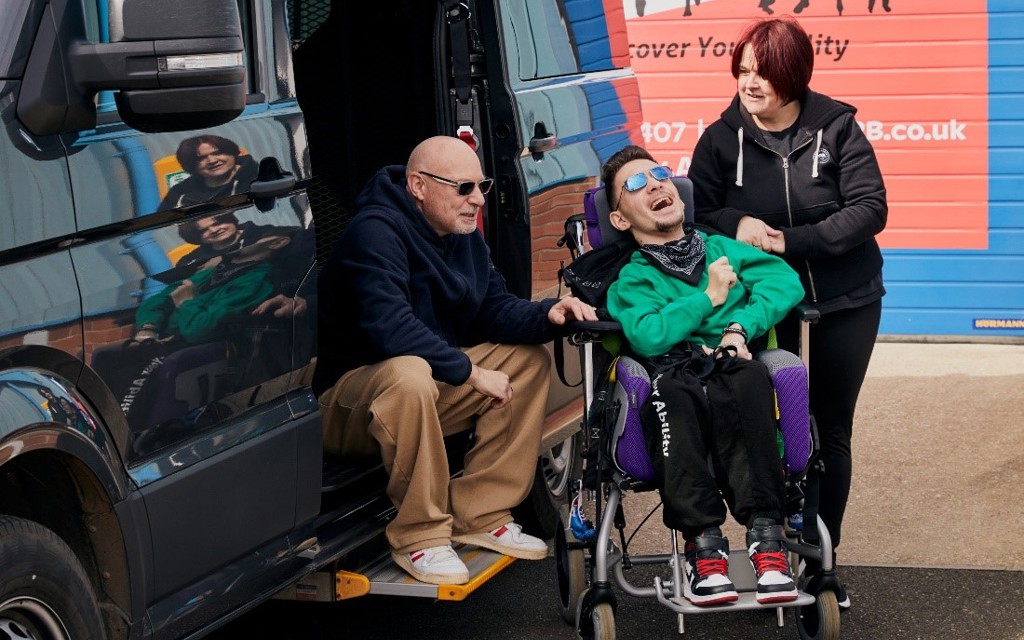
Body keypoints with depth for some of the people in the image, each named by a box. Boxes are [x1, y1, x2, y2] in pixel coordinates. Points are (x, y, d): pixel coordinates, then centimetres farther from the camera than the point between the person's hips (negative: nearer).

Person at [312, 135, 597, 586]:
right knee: (410, 374, -41)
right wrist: (471, 372, -28)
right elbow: (389, 326, -32)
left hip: (434, 386, 9)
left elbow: (495, 309, 7)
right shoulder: (376, 231, -22)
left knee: (529, 360, 1)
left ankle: (481, 516, -1)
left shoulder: (465, 236, 7)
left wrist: (548, 314, -15)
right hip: (346, 402, -9)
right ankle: (419, 536, -24)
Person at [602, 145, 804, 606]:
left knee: (746, 378, -37)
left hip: (736, 369, 1)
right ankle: (703, 543, -40)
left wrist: (741, 325, -6)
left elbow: (784, 280, 9)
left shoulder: (723, 250, 28)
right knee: (671, 391, -38)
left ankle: (764, 534, -42)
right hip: (678, 380, -1)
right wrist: (709, 298, 4)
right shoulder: (631, 281, 21)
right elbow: (647, 337, -1)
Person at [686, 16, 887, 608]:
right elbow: (695, 213, -1)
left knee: (832, 431, 9)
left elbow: (870, 209, -12)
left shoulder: (836, 128, -7)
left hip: (845, 303, 0)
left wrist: (791, 241, -20)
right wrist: (735, 224, -22)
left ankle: (823, 561, 22)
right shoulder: (722, 139, -3)